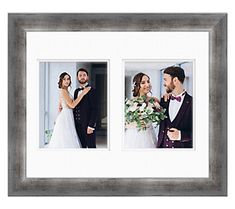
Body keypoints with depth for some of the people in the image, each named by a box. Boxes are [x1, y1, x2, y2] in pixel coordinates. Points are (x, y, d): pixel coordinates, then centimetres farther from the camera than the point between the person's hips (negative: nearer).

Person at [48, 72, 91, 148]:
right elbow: (72, 105, -21)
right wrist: (83, 93, -20)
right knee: (66, 142, -8)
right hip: (65, 118, -10)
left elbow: (60, 108, 20)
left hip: (67, 118, 10)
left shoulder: (65, 91, 15)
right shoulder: (63, 91, -13)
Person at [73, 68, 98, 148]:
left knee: (91, 146, -2)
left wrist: (91, 126, -17)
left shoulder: (91, 90, -8)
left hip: (88, 124, -6)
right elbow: (75, 107, 16)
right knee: (81, 146, 10)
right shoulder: (76, 91, 14)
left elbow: (95, 109, -13)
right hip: (78, 124, 7)